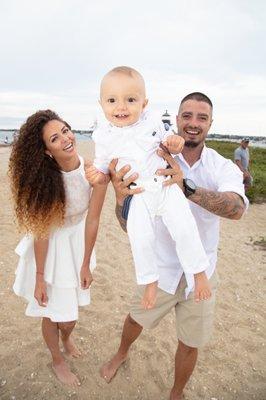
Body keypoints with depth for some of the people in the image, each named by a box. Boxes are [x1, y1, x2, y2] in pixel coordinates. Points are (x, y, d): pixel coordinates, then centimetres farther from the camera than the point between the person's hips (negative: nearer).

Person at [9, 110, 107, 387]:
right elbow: (42, 231, -20)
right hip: (50, 247, -2)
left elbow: (92, 221, -14)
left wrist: (85, 265, -5)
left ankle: (66, 336, 61)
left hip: (78, 241, 3)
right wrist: (40, 277, -11)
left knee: (71, 305, 24)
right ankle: (58, 361, 47)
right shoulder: (45, 179, -27)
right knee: (53, 313, 15)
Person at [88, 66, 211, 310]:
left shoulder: (151, 122, -3)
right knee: (141, 239, -6)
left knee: (184, 230, -10)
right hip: (139, 196, 0)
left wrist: (174, 143, -10)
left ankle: (199, 272, 13)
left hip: (167, 186, 0)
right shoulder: (104, 137, -4)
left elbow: (166, 142, 12)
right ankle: (150, 281, 20)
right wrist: (98, 176, -13)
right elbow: (103, 166, 9)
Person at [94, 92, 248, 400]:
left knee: (189, 345, 18)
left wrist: (187, 186, -51)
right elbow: (129, 225, -19)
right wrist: (121, 196, -41)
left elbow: (236, 208, -34)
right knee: (136, 319, 25)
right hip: (159, 269, 0)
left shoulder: (224, 167, -12)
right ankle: (122, 353, 61)